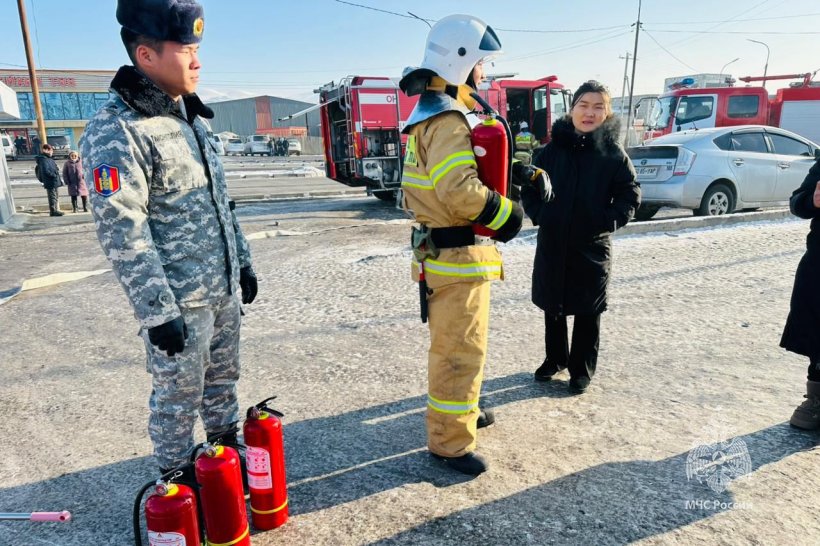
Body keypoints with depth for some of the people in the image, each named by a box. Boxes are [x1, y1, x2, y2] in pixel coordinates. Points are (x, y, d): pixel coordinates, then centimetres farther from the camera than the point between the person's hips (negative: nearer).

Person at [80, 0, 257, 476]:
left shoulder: (192, 119, 11)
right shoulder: (117, 132, -16)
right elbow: (122, 235, -20)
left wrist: (243, 261, 17)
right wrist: (158, 312, -20)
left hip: (224, 289, 8)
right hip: (180, 303, -8)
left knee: (223, 379, 20)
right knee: (179, 396, 8)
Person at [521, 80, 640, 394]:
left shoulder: (613, 152, -3)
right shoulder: (553, 148, 1)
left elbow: (630, 195, 0)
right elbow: (529, 186, 8)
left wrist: (608, 222, -12)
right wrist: (538, 215, -4)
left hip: (592, 246, -2)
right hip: (552, 243, 2)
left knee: (587, 311, 8)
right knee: (552, 305, 14)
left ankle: (582, 369, 24)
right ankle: (555, 358, 33)